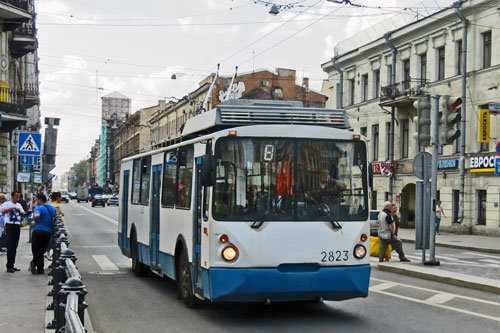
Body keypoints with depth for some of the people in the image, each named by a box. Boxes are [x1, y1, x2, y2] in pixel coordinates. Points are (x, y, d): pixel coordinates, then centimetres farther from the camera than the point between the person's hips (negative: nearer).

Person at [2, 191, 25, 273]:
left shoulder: (19, 205, 17)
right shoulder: (6, 204, -3)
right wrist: (13, 208, -25)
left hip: (17, 226, 6)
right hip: (10, 225, -6)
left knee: (15, 247, 8)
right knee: (10, 247, -9)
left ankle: (12, 265, 14)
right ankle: (9, 266, -6)